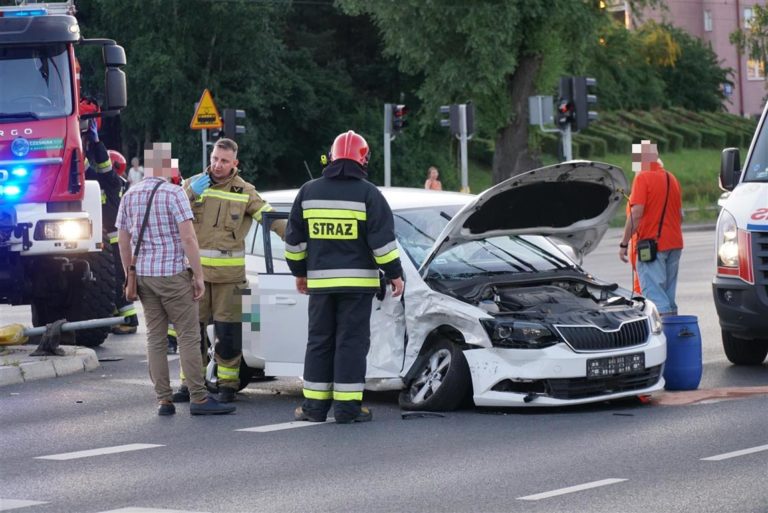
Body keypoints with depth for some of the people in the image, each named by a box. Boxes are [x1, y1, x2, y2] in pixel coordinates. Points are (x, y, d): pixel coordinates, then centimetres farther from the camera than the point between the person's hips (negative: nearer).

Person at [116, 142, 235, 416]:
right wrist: (198, 275, -9)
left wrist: (129, 277, 19)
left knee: (155, 338, 8)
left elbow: (123, 241, 11)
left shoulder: (130, 196, 7)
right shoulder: (174, 193, -11)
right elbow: (188, 238, -15)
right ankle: (199, 398, -5)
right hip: (173, 273, -6)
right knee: (188, 337, -3)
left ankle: (164, 400, 7)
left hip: (144, 274, 6)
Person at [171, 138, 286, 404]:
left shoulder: (244, 192, 4)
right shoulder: (193, 184, 6)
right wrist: (190, 193, -17)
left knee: (228, 331, -1)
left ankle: (228, 383, 9)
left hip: (229, 272, -1)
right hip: (196, 269, 1)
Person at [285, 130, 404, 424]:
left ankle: (315, 405, 9)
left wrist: (299, 272, 22)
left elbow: (294, 238, 12)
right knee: (351, 342, -1)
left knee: (319, 342, 10)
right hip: (357, 281, -3)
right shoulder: (368, 194, -5)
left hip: (320, 281, 3)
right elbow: (383, 239, -9)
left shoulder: (308, 192, 7)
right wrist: (394, 273, -2)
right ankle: (347, 407, -3)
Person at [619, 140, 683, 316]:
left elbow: (636, 214, -18)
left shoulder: (643, 178, -11)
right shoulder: (671, 178, 14)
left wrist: (624, 243, -14)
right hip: (674, 243, 8)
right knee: (668, 293, 13)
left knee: (655, 294, -10)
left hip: (652, 242, -8)